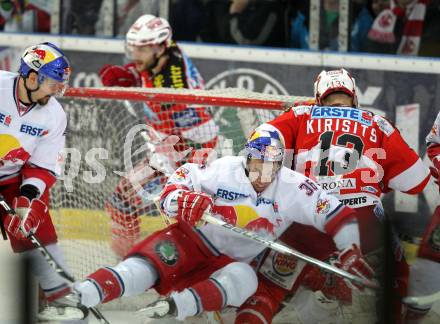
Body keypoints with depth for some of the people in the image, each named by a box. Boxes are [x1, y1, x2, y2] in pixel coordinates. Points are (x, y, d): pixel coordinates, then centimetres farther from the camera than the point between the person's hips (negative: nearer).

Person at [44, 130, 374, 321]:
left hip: (232, 261, 2)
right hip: (193, 240, -2)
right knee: (152, 261, -31)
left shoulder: (293, 188, -7)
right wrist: (183, 201, -35)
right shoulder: (224, 171, -13)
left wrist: (350, 252, -11)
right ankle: (82, 294, -51)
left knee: (244, 279, -33)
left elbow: (335, 213, -4)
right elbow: (173, 188, -13)